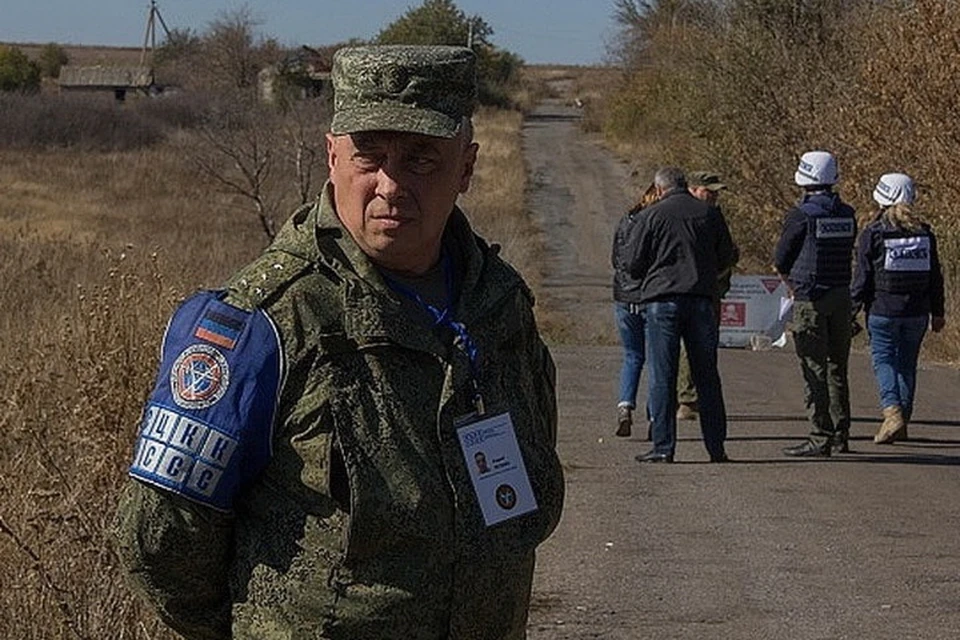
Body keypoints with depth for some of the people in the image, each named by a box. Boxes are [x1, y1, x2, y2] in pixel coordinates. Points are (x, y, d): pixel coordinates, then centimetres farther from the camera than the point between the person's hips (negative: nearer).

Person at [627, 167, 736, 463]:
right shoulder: (710, 214, 7)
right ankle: (716, 446, 11)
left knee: (662, 375, 0)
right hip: (701, 299, 3)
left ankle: (663, 446, -4)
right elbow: (727, 257, 12)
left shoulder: (650, 216, -2)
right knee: (707, 376, 10)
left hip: (662, 298, -3)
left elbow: (634, 265, -1)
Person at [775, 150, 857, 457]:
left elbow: (781, 259, -3)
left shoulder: (801, 215, -11)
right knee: (837, 367, 13)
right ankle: (840, 434, 16)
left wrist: (793, 286, 17)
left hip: (811, 301, -6)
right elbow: (846, 254, 13)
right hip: (842, 295, 6)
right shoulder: (847, 214, 7)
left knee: (814, 369, -4)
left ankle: (820, 437, -7)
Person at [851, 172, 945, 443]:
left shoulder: (872, 233, -7)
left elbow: (863, 278, -7)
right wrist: (937, 312, 16)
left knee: (884, 360, 1)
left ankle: (892, 411, -21)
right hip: (917, 312, 4)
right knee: (907, 364, 12)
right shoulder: (925, 233, 6)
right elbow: (935, 277, 9)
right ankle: (903, 424, 16)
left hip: (883, 310, -4)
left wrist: (852, 309, 2)